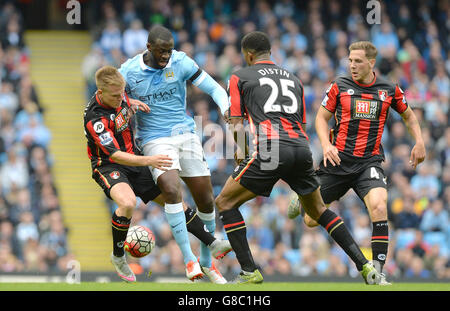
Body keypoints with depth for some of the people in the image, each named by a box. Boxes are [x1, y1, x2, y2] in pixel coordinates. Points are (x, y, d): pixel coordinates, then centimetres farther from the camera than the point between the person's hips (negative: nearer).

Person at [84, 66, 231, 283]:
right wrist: (147, 161, -40)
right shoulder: (95, 119, -28)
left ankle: (213, 244, 13)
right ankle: (118, 257, -13)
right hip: (108, 166, -8)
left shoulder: (117, 95, -4)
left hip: (134, 161, 8)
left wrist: (132, 103, 4)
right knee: (127, 202, -36)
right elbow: (114, 155, -31)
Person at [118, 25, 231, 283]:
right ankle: (189, 259, -21)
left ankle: (207, 260, 25)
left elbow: (214, 88, -1)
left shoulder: (181, 62, -4)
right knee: (171, 189, -27)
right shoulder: (129, 71, -6)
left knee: (206, 201, 2)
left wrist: (228, 112, -16)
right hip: (155, 139, -2)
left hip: (186, 134, 3)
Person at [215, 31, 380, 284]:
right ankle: (364, 265, 11)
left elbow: (236, 125, 7)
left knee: (225, 203, 9)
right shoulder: (293, 79, 27)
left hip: (270, 150, -5)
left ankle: (250, 272, 1)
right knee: (318, 209, 22)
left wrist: (242, 150, 24)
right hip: (301, 148, 5)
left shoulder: (240, 78, 13)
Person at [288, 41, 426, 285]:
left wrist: (419, 142, 7)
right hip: (338, 159, 1)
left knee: (379, 208, -28)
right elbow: (321, 117, 7)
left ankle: (376, 271, -20)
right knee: (311, 220, 6)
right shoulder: (339, 86, 1)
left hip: (369, 162, 0)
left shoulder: (390, 90, 4)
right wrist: (326, 145, -10)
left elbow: (408, 115, 21)